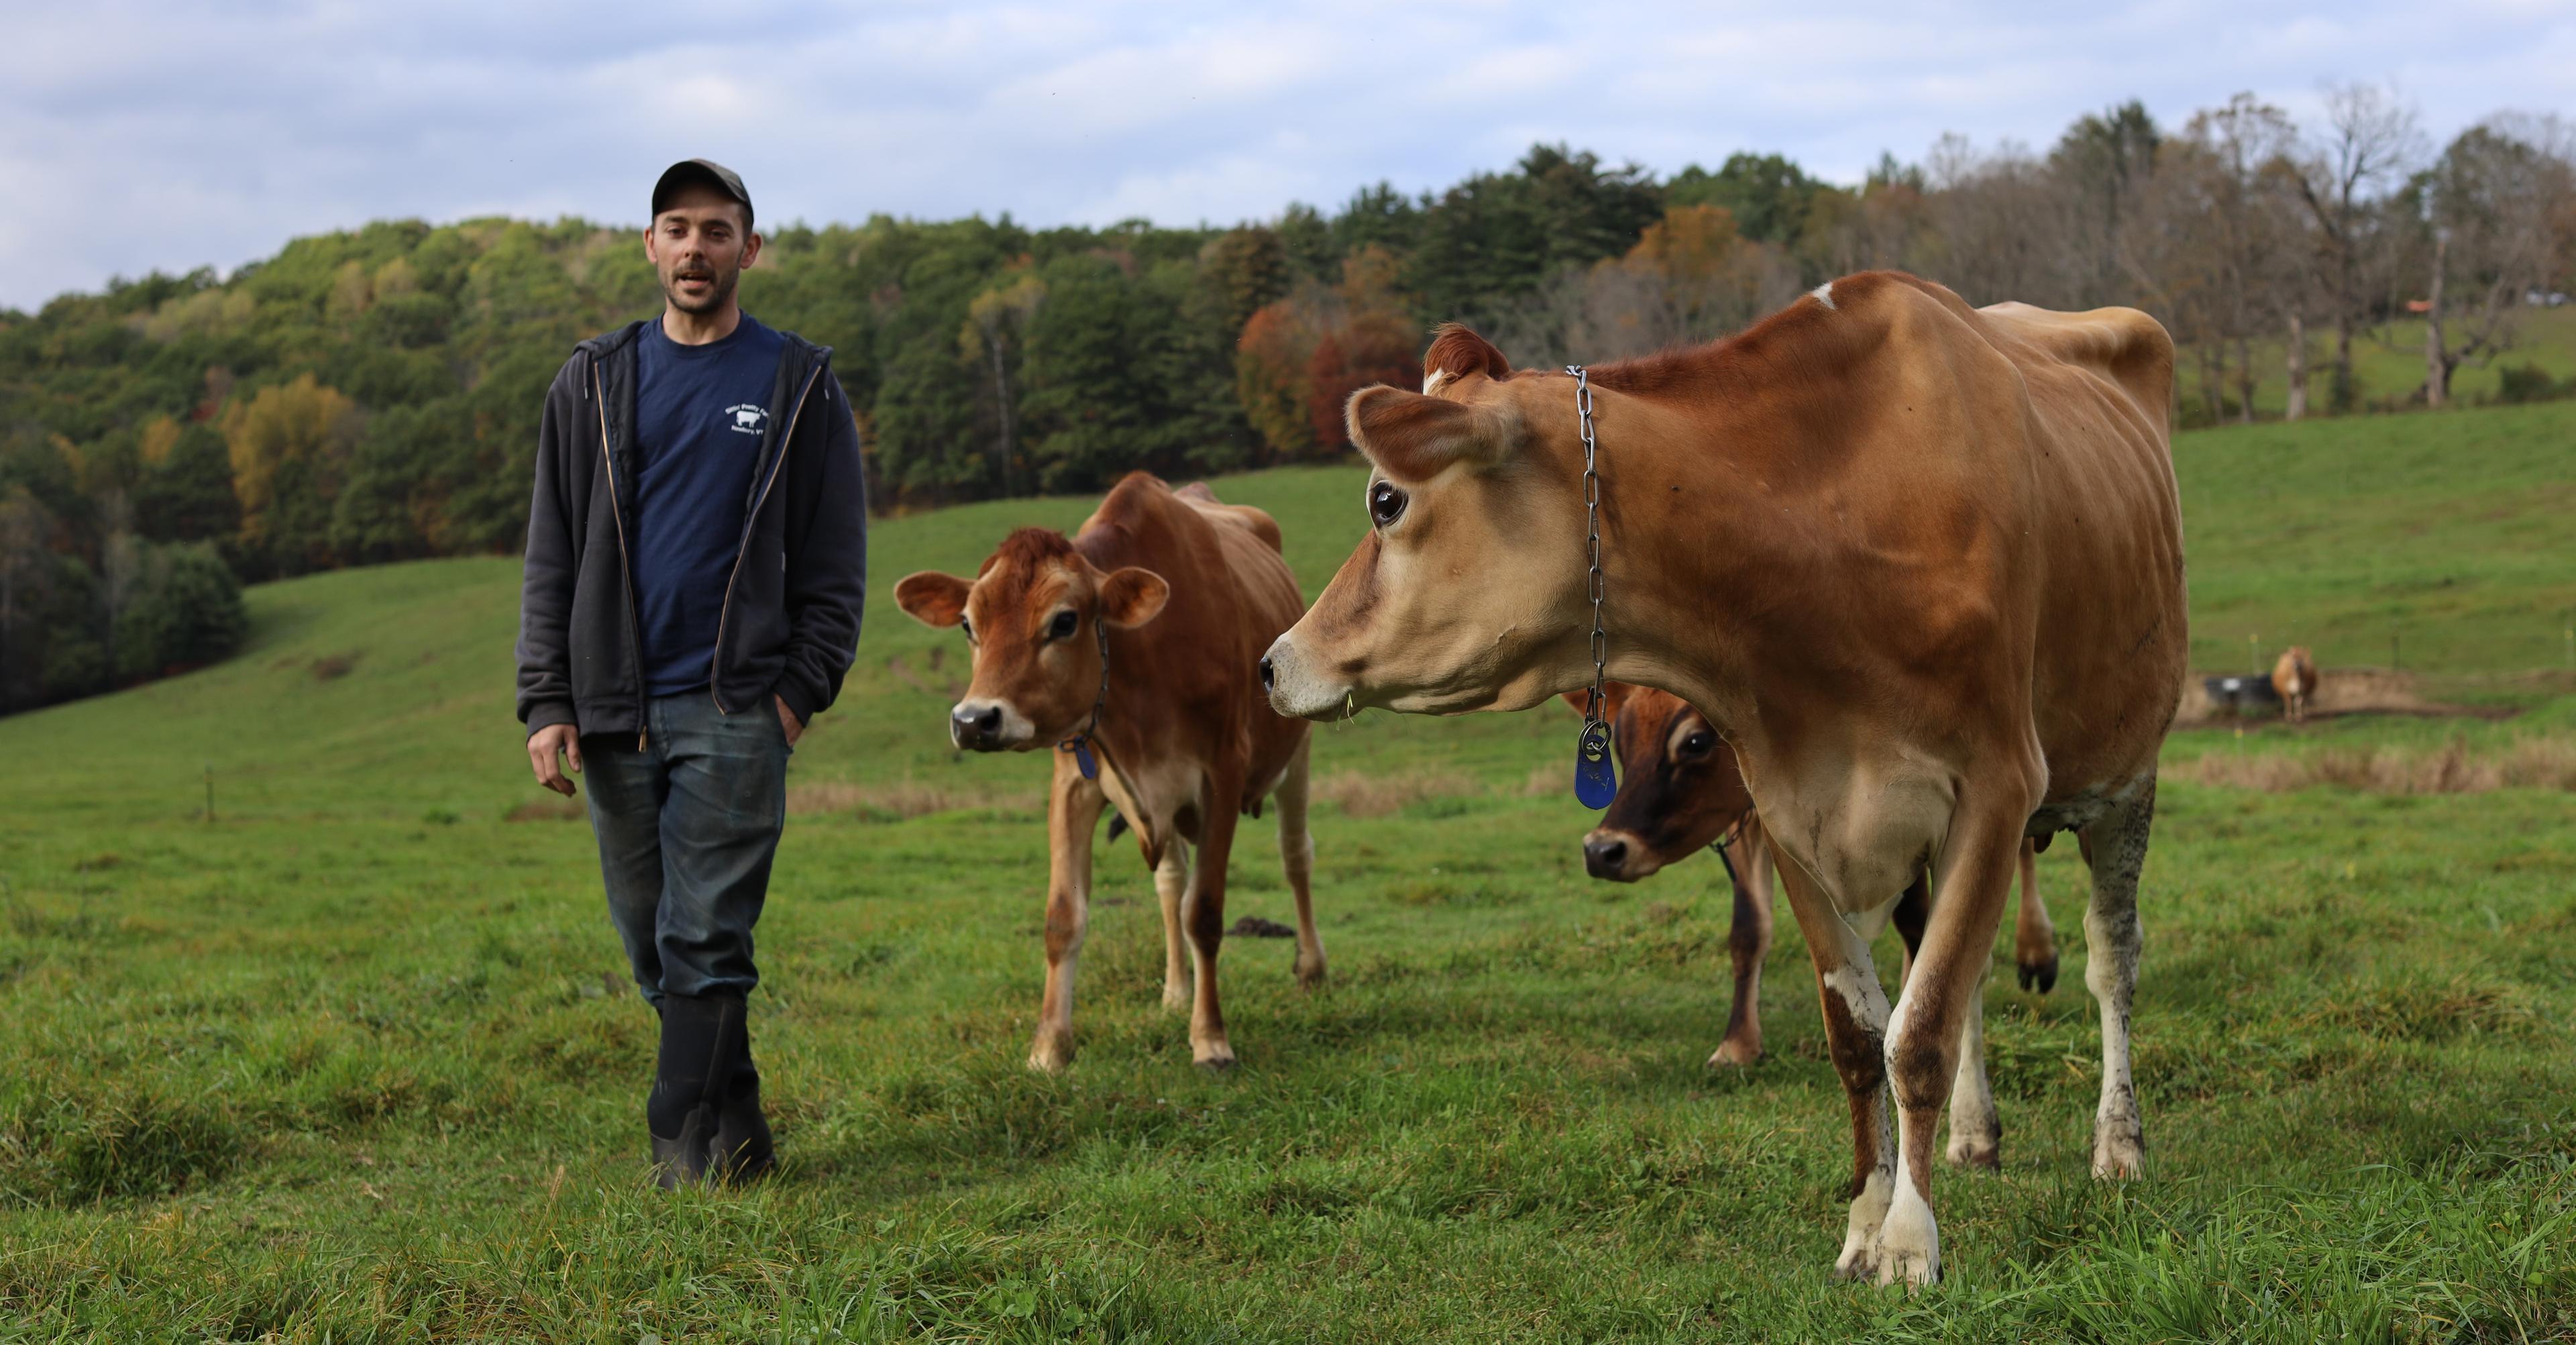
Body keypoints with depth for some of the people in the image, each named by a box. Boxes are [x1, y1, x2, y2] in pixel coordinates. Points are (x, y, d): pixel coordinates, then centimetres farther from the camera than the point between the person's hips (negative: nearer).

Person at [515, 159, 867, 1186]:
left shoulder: (800, 387, 5)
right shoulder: (594, 383, 11)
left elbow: (834, 564, 5)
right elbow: (552, 557, 10)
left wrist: (801, 693, -6)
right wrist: (546, 704, 1)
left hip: (735, 711, -3)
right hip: (613, 715, 3)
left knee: (706, 942, -9)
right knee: (652, 942, 8)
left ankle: (688, 1151, -5)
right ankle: (737, 1135, 20)